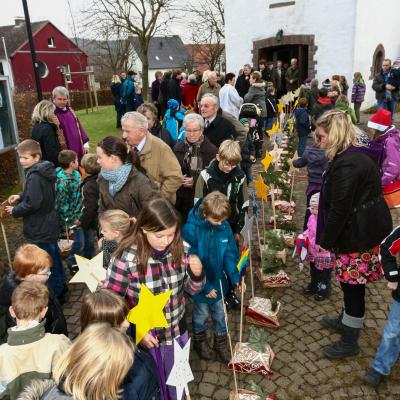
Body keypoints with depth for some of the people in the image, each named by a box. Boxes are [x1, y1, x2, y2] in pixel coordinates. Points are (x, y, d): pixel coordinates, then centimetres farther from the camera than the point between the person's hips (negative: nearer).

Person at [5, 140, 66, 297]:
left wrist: (15, 211, -13)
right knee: (54, 256, 23)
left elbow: (33, 204, -28)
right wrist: (20, 196, 7)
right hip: (48, 225, 10)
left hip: (41, 229, -10)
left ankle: (55, 294, 19)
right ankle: (61, 284, 40)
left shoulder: (35, 177, -26)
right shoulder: (42, 171, 5)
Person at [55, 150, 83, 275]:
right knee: (80, 242, 5)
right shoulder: (62, 182, -28)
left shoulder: (75, 173, -3)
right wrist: (72, 220, -14)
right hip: (73, 217, -7)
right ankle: (72, 263, 32)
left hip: (81, 213, 7)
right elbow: (62, 205, -22)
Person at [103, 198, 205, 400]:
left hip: (177, 332, 4)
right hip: (143, 336, -3)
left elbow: (192, 289, -1)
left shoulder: (180, 249, -13)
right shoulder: (126, 258, -24)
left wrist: (197, 274, -22)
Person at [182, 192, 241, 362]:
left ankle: (221, 342, 44)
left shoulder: (225, 226, -13)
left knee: (219, 313, 21)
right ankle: (199, 340, 46)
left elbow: (230, 254, -4)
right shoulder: (191, 230, -27)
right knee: (202, 314, 19)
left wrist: (235, 277, -14)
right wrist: (205, 286, -20)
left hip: (219, 281, 4)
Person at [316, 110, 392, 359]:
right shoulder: (360, 154, 8)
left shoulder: (346, 163, -25)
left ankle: (350, 342, 22)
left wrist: (326, 239, -11)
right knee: (351, 282, 24)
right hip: (369, 225, 10)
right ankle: (346, 321, 44)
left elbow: (339, 208, -24)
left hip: (358, 234, -10)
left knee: (353, 284, 5)